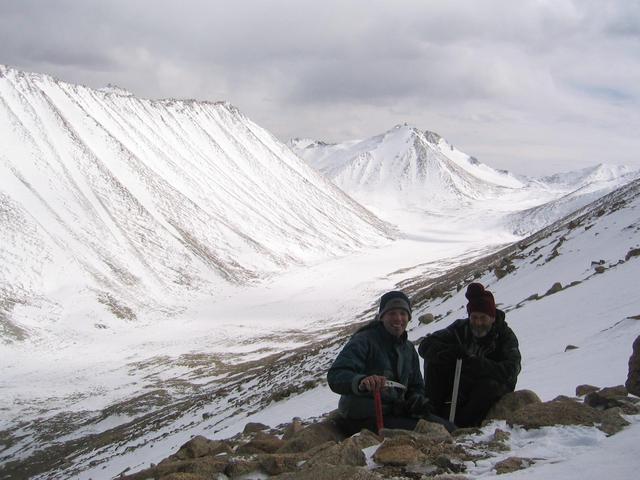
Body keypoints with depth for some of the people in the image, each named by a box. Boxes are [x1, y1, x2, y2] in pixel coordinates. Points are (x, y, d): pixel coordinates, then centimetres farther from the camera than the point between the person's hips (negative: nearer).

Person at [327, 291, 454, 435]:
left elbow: (416, 387, 22)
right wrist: (361, 381, -50)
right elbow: (336, 376, -27)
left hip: (395, 414, 8)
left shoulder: (408, 349, 14)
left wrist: (417, 400, -4)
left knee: (446, 427, -6)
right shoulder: (363, 341, -12)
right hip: (363, 421, -8)